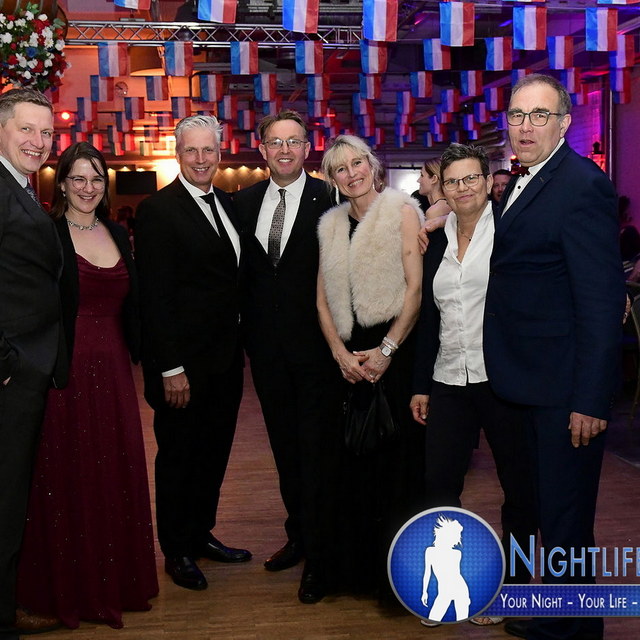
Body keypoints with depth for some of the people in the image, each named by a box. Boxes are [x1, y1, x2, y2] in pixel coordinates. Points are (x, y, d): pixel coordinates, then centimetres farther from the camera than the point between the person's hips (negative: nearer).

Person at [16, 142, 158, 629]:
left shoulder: (118, 235, 12)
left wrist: (141, 354, 10)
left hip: (112, 369, 5)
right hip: (65, 369, -5)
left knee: (115, 473, 11)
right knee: (67, 476, 4)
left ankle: (114, 578, 27)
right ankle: (67, 587, 21)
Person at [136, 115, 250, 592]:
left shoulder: (227, 203, 9)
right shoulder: (158, 209, -12)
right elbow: (155, 296, -16)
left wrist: (240, 343, 7)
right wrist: (170, 368, -19)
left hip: (226, 357, 7)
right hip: (183, 362, -7)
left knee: (214, 451, 17)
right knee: (178, 456, 9)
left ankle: (202, 534, 35)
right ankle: (177, 551, 25)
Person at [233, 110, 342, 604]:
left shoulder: (329, 200, -7)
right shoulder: (245, 202, 8)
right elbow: (243, 270, 11)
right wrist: (247, 330, 6)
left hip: (314, 345, -5)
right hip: (267, 346, 5)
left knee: (316, 449, 1)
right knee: (285, 446, 16)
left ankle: (317, 556, 12)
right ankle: (298, 534, 32)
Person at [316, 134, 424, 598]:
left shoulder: (402, 210, -1)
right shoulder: (331, 224, 13)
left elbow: (416, 287, -7)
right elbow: (324, 299, 11)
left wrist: (386, 350, -12)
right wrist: (341, 353, -3)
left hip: (397, 348, -4)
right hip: (350, 355, 4)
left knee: (398, 456, 0)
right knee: (354, 460, 6)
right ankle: (355, 564, 21)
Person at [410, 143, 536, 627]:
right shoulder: (436, 241, 12)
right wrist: (421, 384, 13)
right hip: (449, 382, 5)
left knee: (519, 487, 7)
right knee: (439, 483, 7)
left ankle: (511, 586, 24)